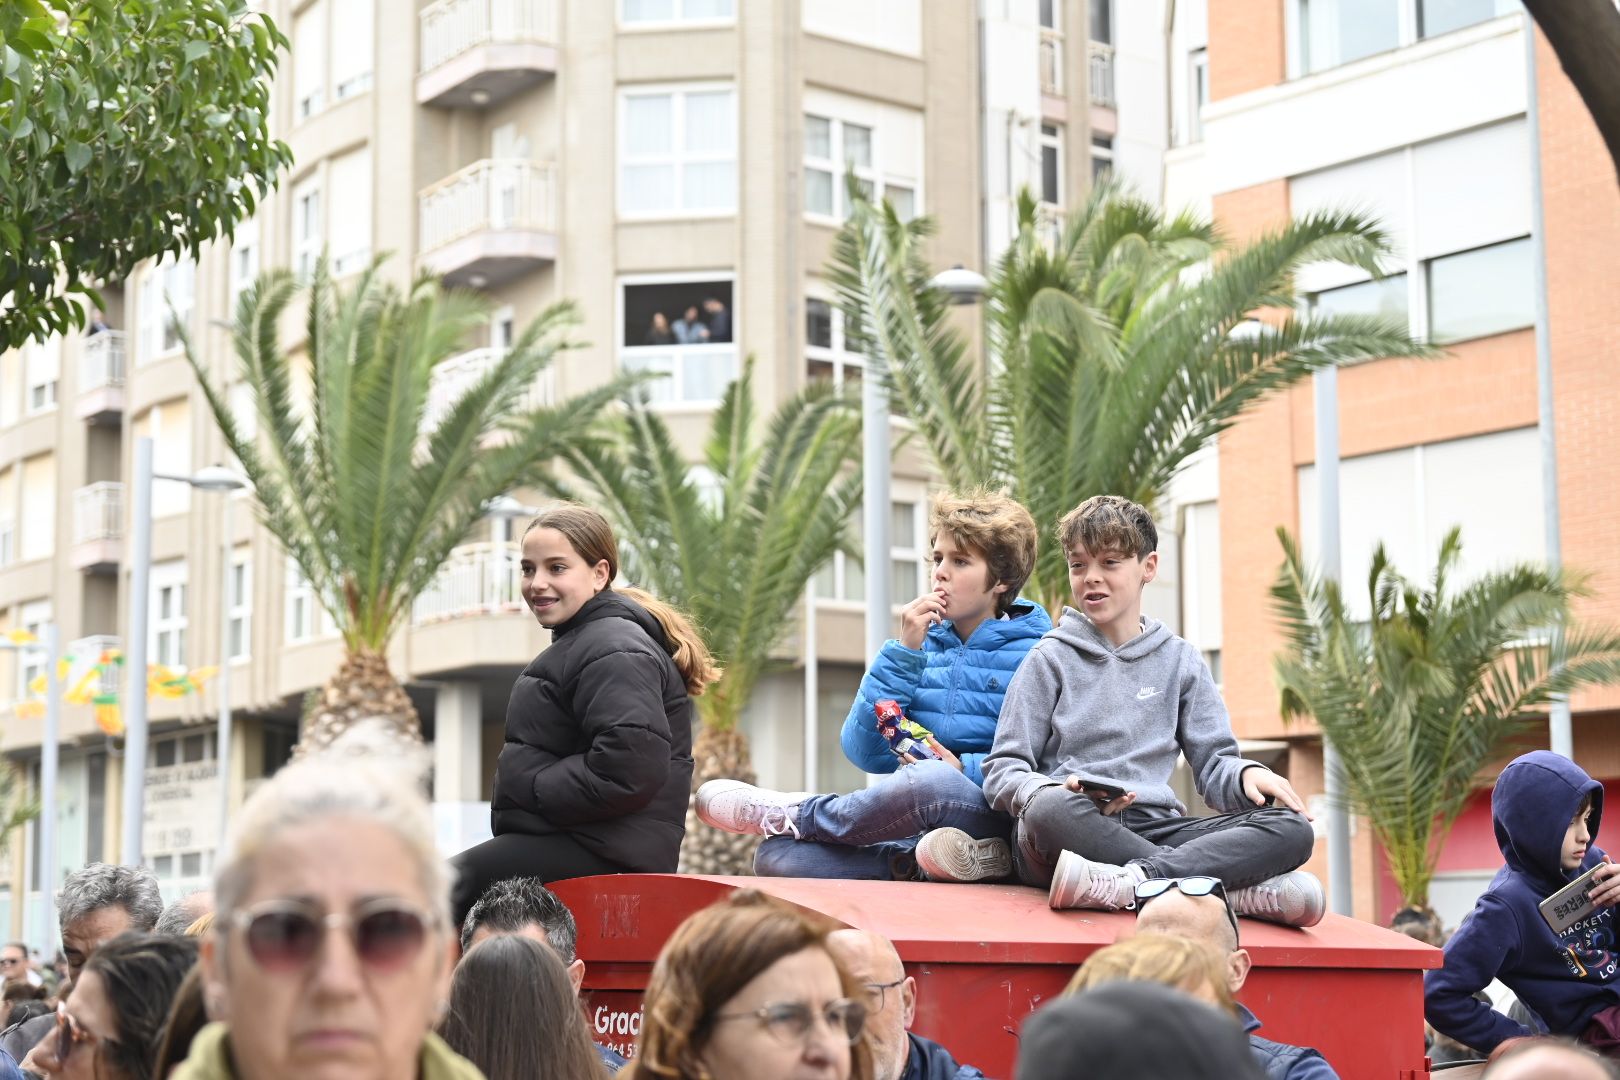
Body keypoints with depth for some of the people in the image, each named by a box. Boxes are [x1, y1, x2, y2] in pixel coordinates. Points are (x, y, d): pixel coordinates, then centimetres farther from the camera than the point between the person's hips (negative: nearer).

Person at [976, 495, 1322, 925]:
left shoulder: (1180, 660, 18)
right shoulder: (1052, 658, 10)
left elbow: (1214, 764, 14)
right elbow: (1003, 771, 4)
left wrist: (1247, 775, -10)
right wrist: (1055, 792, -19)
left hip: (1153, 830, 3)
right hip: (1073, 831, -3)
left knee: (1291, 828, -21)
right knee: (1049, 808, -39)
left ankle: (1123, 883, -42)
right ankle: (1244, 891, -39)